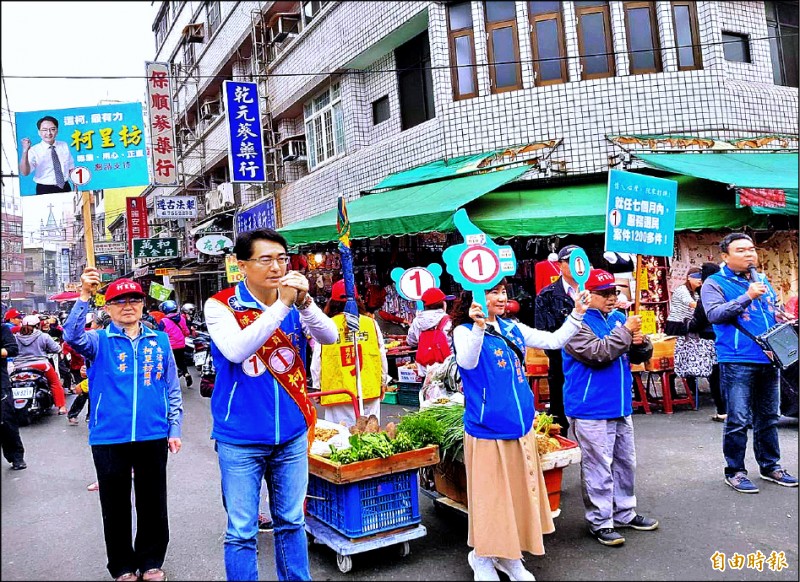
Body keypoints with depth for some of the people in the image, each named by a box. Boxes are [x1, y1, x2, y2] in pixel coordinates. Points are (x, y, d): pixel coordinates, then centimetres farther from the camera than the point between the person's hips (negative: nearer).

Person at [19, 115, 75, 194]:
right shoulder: (34, 150, -8)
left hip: (65, 188, 3)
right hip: (44, 190, -3)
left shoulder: (64, 146, 4)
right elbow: (25, 173, -20)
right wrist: (25, 151, -33)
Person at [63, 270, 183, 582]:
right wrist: (84, 295, -34)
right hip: (109, 439, -1)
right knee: (115, 507, 12)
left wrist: (174, 429, 4)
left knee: (153, 504, 12)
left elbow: (172, 388, 7)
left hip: (153, 436, 1)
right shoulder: (99, 341, 0)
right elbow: (73, 336, -24)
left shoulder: (159, 340, 4)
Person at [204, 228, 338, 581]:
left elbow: (330, 337, -11)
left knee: (291, 522, 17)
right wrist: (280, 306, -27)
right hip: (241, 438, -3)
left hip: (292, 433, 4)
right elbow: (236, 350, -25)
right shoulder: (221, 306, -8)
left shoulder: (295, 303, 2)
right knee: (242, 532, 5)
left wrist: (304, 303, -27)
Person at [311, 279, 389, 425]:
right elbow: (382, 356, 6)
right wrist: (383, 382, 18)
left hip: (336, 393, -1)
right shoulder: (370, 323, 0)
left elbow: (316, 363, 1)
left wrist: (318, 387, 14)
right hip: (369, 390, 2)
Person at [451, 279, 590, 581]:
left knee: (520, 492, 14)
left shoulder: (513, 329, 8)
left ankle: (509, 556, 31)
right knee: (491, 495, 4)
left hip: (521, 426, 6)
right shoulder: (465, 331, -10)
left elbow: (554, 340, 12)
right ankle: (482, 558, 25)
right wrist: (478, 327, -44)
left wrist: (577, 314, 1)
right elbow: (467, 362, -29)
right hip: (487, 429, -6)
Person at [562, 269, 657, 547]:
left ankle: (625, 513, 33)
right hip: (591, 411, -8)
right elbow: (597, 353, -24)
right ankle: (600, 522, 11)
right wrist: (625, 331, -19)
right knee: (598, 468, -1)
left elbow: (639, 357, 15)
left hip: (621, 408, 8)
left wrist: (640, 343, -7)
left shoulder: (618, 317, 11)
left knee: (625, 463, 18)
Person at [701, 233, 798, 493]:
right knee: (739, 421, -4)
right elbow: (714, 314, -18)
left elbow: (776, 312, 29)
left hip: (769, 360, 7)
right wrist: (748, 297, -24)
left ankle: (770, 466, 29)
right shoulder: (715, 283, -3)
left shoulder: (763, 281, 18)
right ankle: (734, 472, 8)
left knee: (769, 417, 15)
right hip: (738, 362, -7)